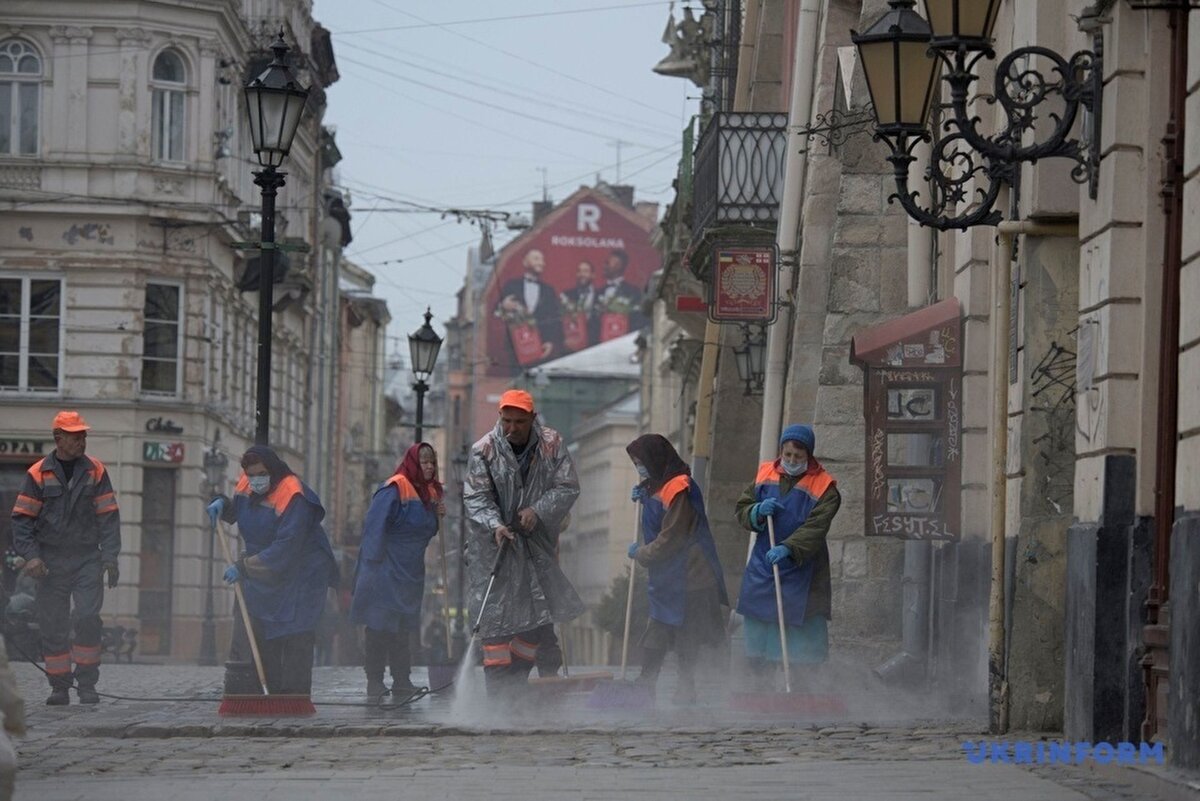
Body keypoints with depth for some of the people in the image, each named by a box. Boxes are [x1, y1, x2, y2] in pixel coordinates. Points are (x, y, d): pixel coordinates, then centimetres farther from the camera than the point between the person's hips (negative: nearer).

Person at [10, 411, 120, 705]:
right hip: (52, 560, 0)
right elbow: (22, 518, 2)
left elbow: (108, 516, 5)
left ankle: (87, 684, -3)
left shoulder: (95, 471, 4)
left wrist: (110, 557, -3)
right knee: (52, 625, 1)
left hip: (88, 559, 0)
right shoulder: (38, 474, 1)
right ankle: (59, 686, 11)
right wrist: (30, 556, -10)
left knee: (88, 618, -11)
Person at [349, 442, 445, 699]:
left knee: (404, 629, 10)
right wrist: (374, 561, -19)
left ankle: (402, 680, 14)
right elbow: (374, 525, -16)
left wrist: (437, 515, 2)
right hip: (386, 570, -8)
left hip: (410, 572, 8)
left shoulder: (429, 493, 12)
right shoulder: (394, 490, -15)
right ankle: (374, 680, 0)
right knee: (380, 628, -5)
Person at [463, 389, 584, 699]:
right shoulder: (484, 450, -8)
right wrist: (495, 525, -25)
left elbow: (567, 487, -2)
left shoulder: (552, 444, -3)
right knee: (495, 614, -9)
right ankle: (497, 690, -9)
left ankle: (514, 684, 18)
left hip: (537, 544, 3)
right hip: (494, 543, -3)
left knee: (539, 615, 5)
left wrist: (538, 511, -17)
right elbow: (476, 497, -8)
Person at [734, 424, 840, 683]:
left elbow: (815, 528, -19)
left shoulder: (824, 487, -8)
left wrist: (788, 548, -33)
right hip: (761, 570, 5)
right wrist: (758, 512, -11)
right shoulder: (766, 475, 7)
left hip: (802, 572, -5)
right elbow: (742, 510, 11)